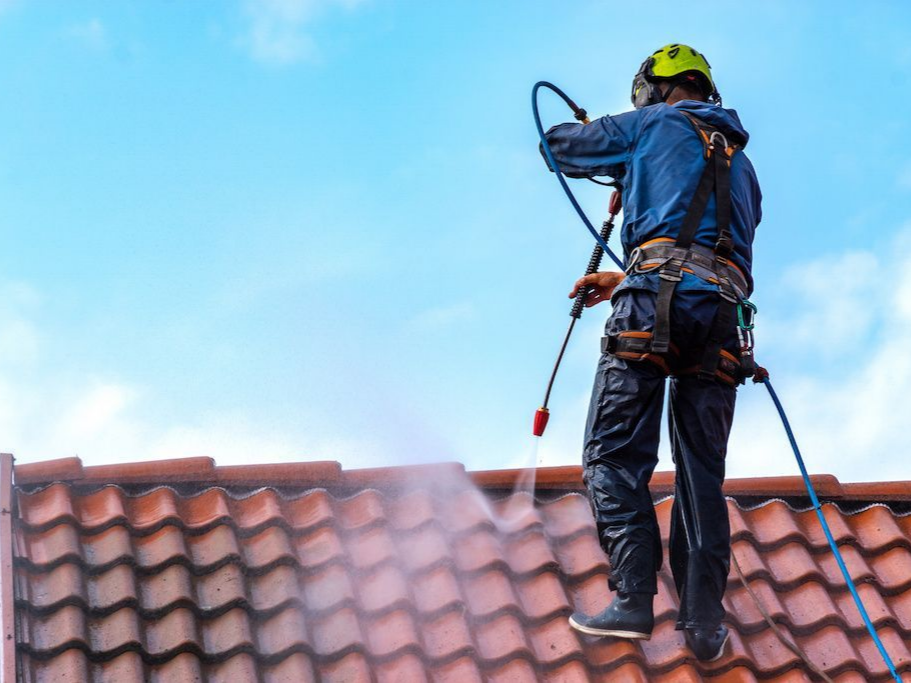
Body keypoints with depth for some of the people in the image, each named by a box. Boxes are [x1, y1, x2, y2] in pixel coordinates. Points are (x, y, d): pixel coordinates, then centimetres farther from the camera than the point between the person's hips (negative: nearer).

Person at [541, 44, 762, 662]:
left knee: (615, 455, -3)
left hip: (655, 307, -5)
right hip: (722, 319, 6)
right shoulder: (742, 165, 30)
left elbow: (561, 147, 20)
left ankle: (634, 600, -13)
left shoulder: (651, 125, 12)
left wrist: (592, 132, 43)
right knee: (702, 473, 7)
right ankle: (704, 623, 1)